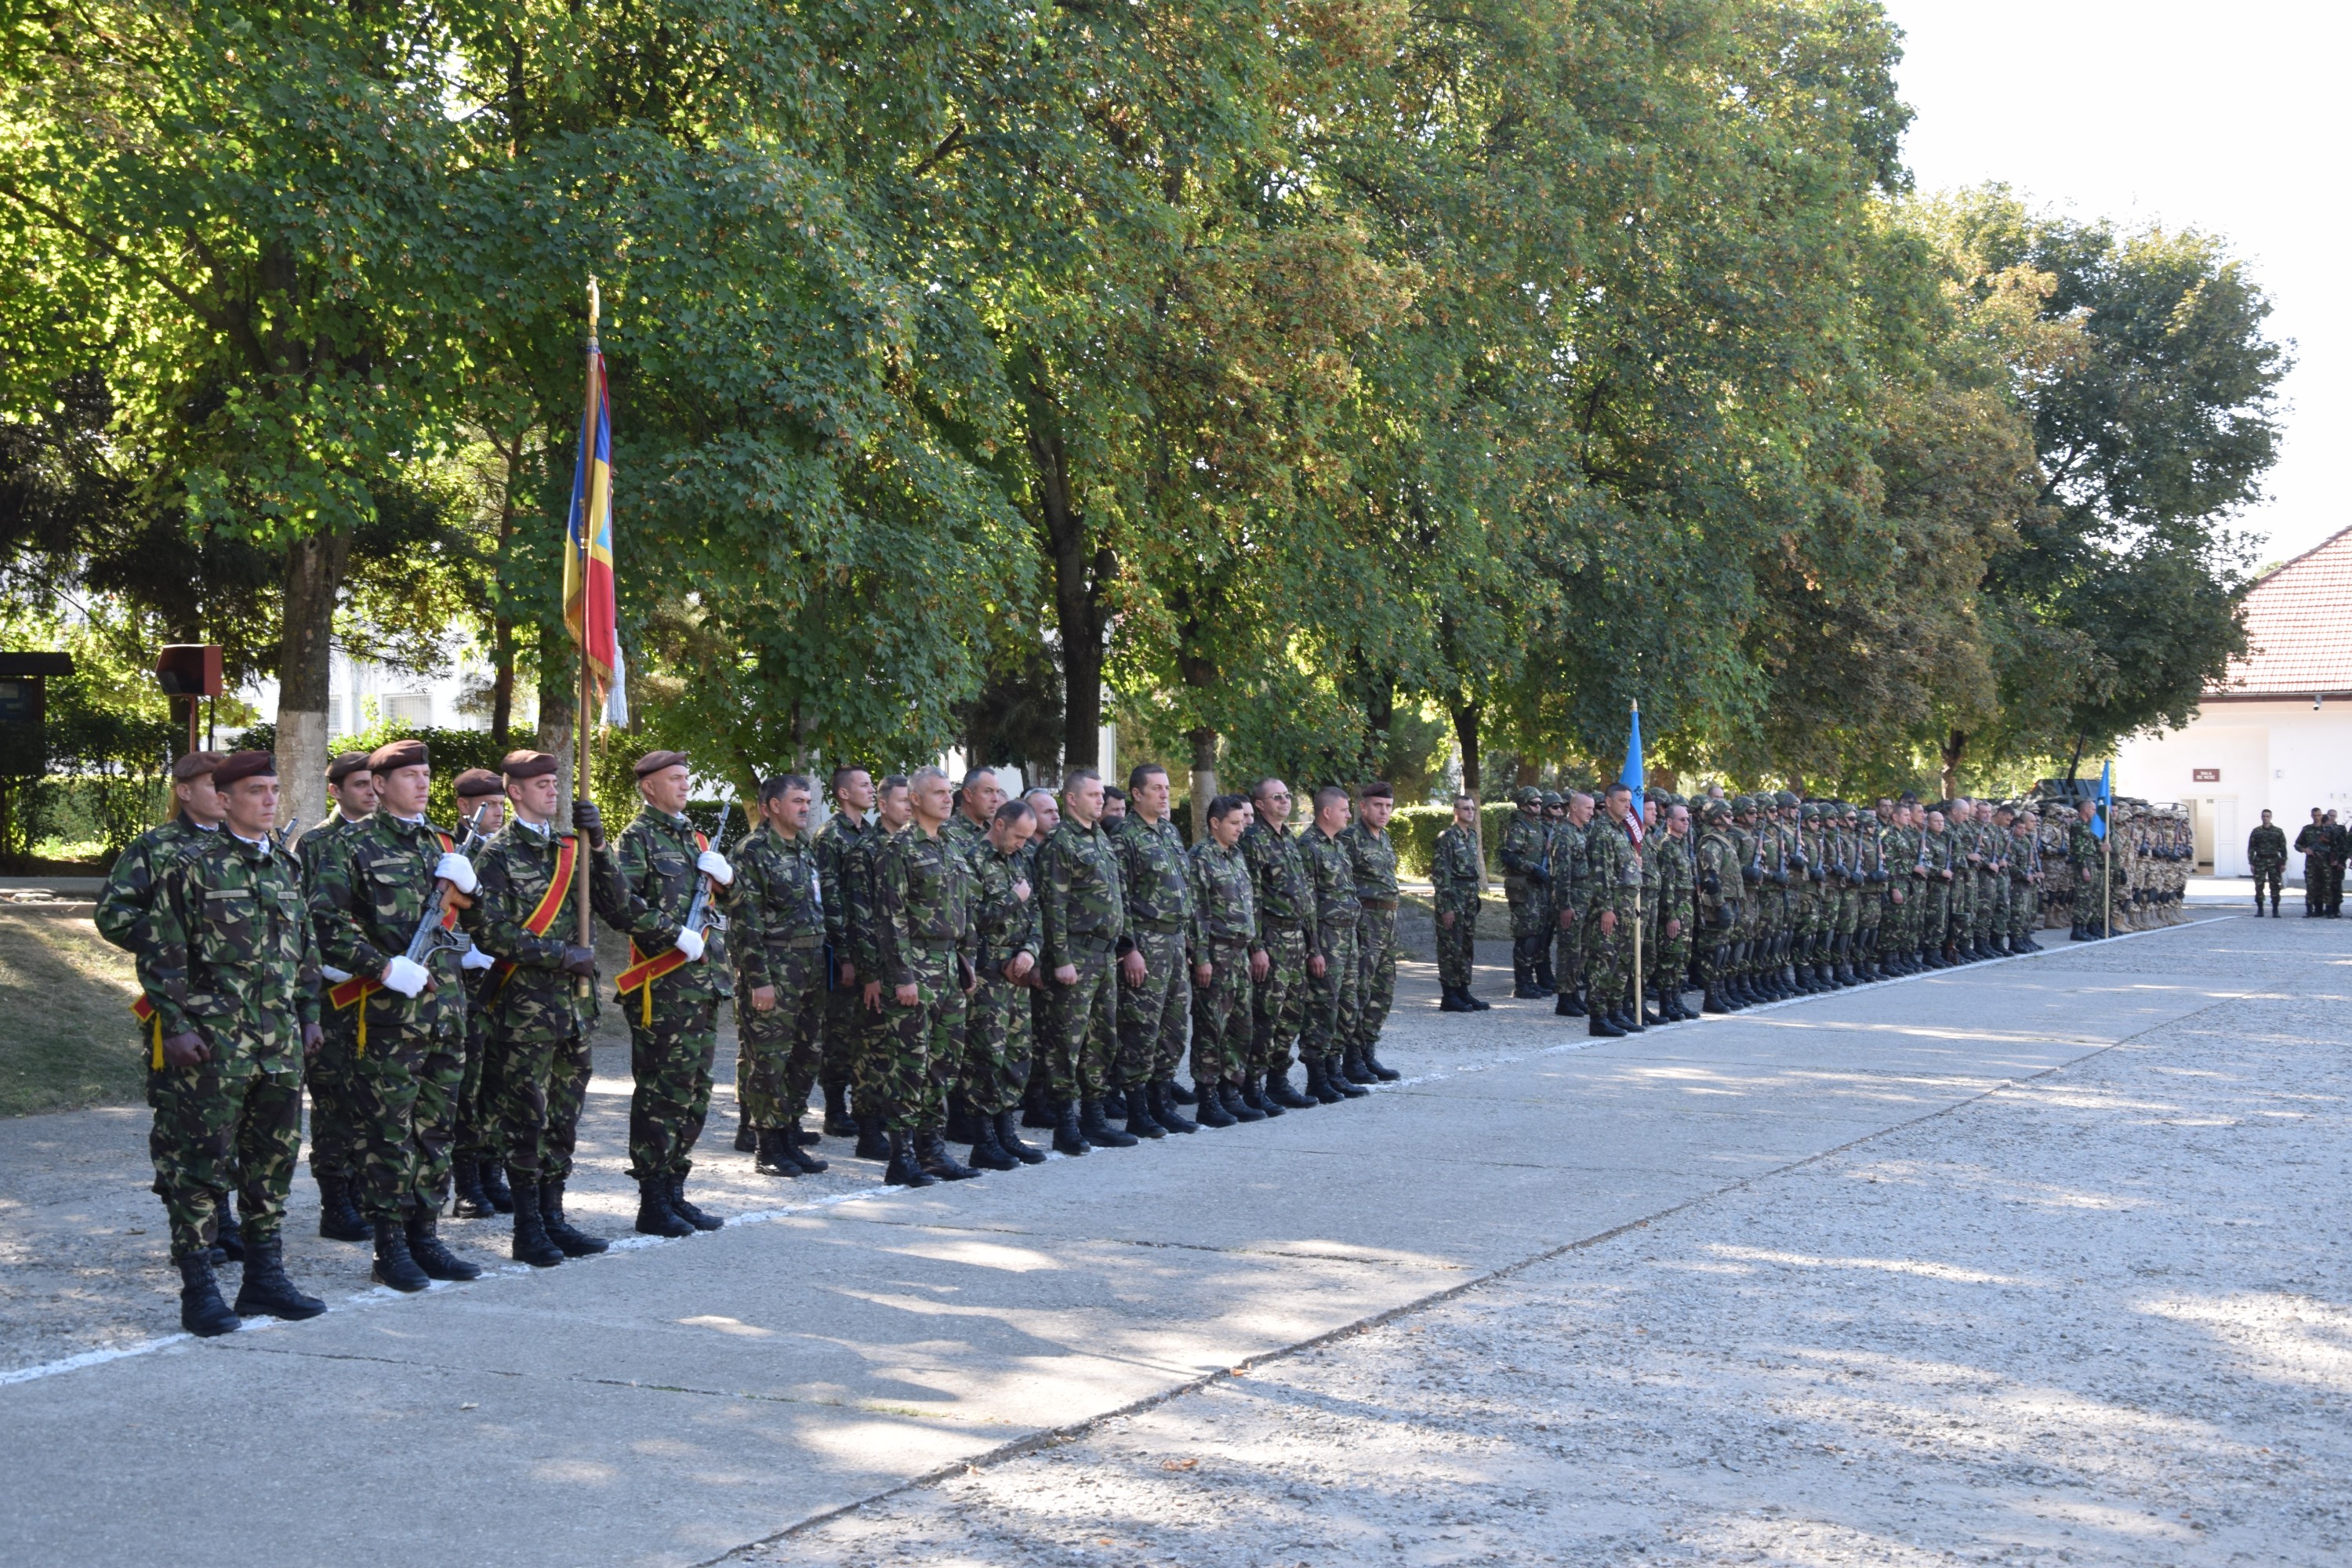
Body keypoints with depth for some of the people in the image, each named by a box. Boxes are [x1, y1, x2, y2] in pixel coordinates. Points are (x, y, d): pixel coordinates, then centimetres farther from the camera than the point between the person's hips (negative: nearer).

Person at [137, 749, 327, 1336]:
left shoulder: (285, 868, 14)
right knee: (202, 1162, -3)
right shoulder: (192, 866, -6)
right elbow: (160, 951, -8)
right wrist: (174, 1026, -13)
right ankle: (199, 1291, 3)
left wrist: (309, 1016, 16)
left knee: (274, 1161, 10)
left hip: (279, 1042, 6)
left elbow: (307, 949, 22)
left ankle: (265, 1278, 20)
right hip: (212, 1044, -6)